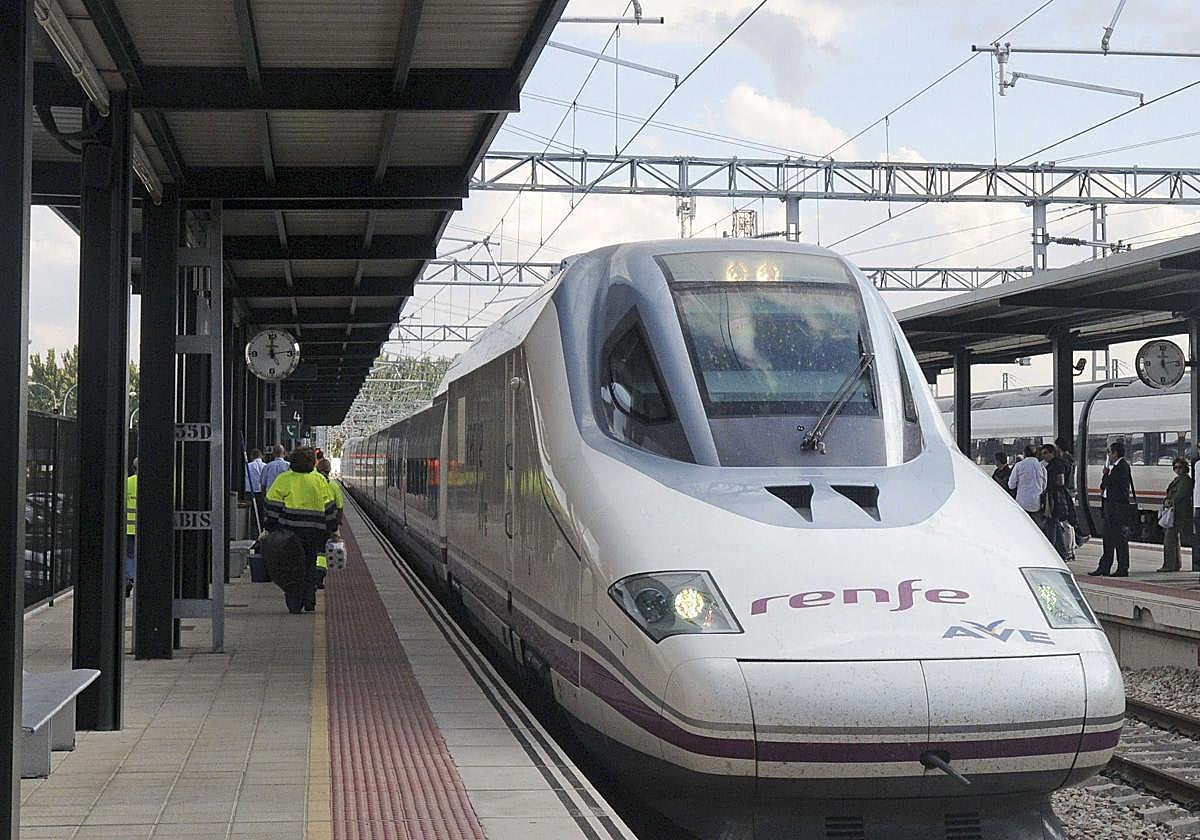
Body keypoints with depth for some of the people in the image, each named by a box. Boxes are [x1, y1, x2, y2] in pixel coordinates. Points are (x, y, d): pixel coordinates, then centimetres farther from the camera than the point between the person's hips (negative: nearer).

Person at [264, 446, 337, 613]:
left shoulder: (284, 479, -1)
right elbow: (329, 507, 9)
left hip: (290, 529, -2)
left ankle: (294, 603, -2)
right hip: (314, 532, 2)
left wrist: (271, 529, 0)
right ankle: (309, 602, 17)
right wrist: (332, 530, 16)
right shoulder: (320, 480, 6)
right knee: (309, 565, 15)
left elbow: (273, 506, -4)